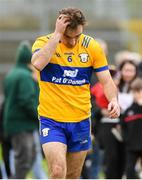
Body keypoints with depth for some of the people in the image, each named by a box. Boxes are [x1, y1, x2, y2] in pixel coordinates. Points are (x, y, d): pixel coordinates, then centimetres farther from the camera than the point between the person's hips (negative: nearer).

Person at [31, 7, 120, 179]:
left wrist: (113, 99, -21)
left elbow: (106, 81, 0)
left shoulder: (92, 47, -2)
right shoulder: (44, 42, -9)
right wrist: (57, 34, -28)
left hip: (81, 121, 3)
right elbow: (38, 63, -32)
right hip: (51, 120, -3)